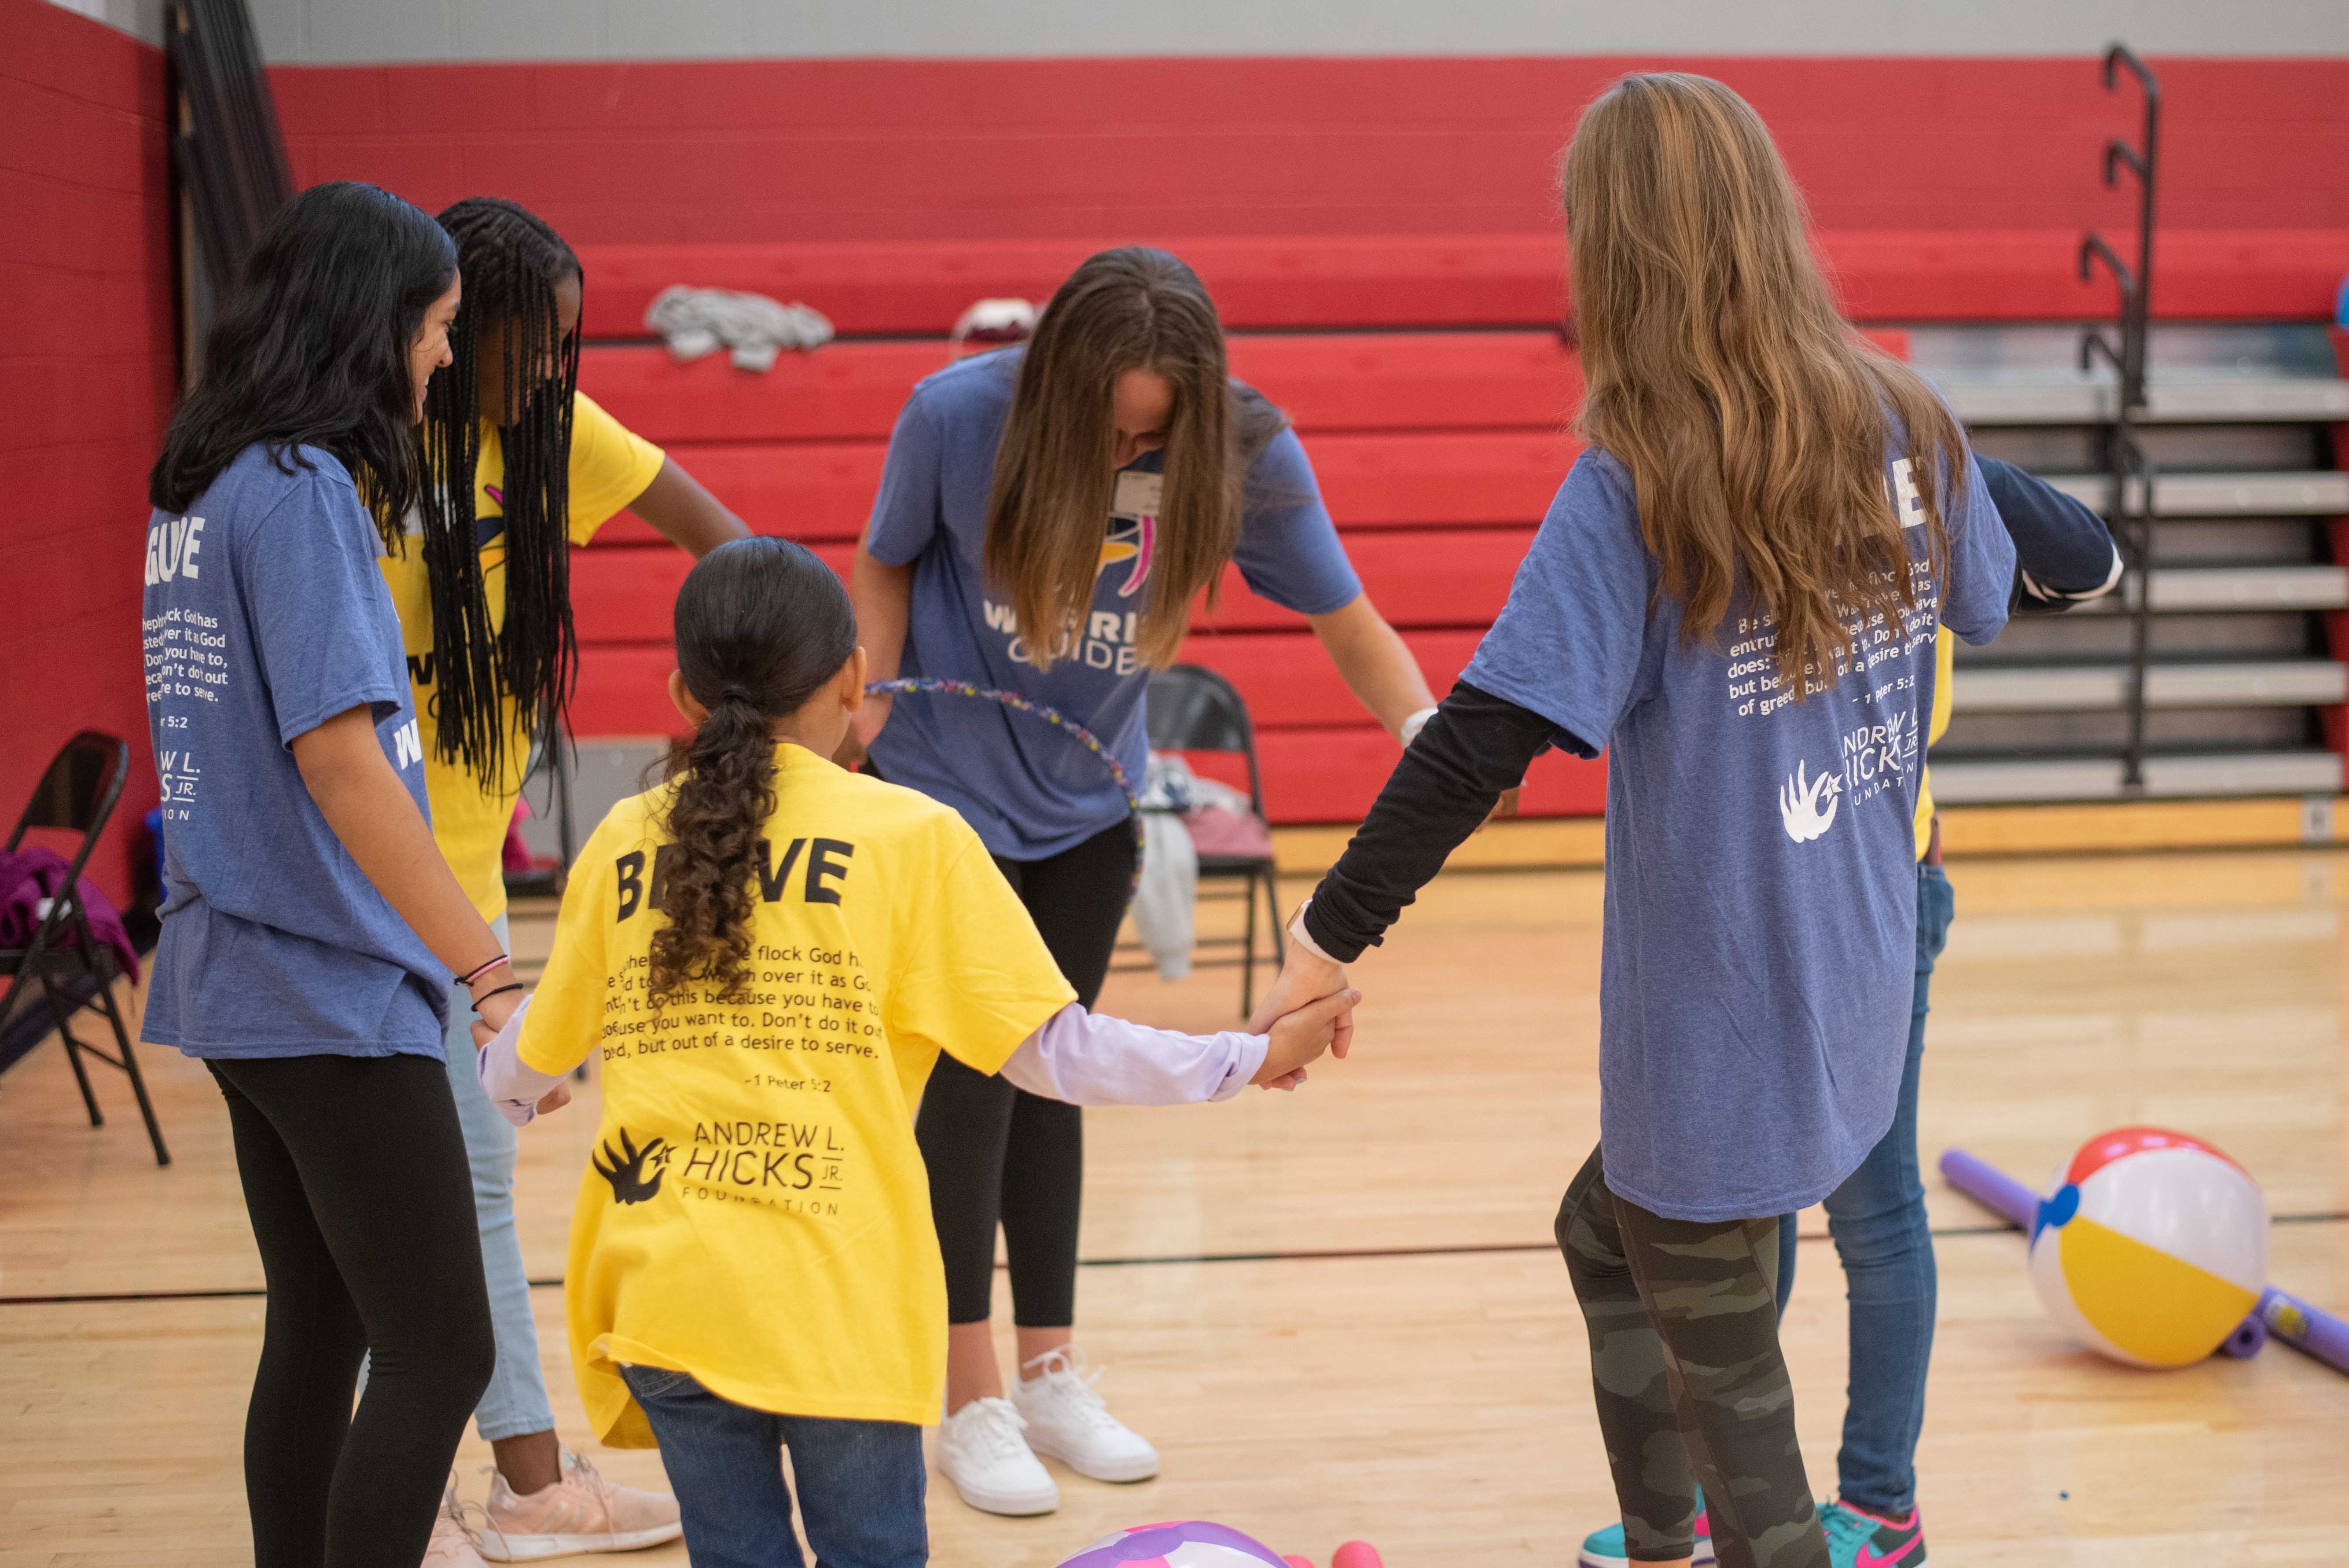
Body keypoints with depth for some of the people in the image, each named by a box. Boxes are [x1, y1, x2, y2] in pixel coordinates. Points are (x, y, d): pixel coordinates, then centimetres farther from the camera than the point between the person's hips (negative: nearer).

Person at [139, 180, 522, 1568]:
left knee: (320, 1337, 16)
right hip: (330, 991, -9)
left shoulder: (201, 488, 11)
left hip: (244, 979, 9)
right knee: (440, 1352, -5)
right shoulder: (303, 489, -16)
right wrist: (491, 972, -23)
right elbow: (338, 755, -23)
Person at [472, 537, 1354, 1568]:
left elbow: (527, 1064, 23)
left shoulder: (621, 844, 11)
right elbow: (1052, 1052, 1)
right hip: (839, 1306, -3)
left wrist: (492, 1082, 47)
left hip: (660, 1299, 3)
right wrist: (1249, 1059, 11)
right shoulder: (910, 836, 1)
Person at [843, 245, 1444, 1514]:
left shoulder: (1247, 450, -20)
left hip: (1087, 807, 3)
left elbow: (1345, 617, -13)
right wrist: (870, 697, -21)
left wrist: (1424, 726, -30)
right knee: (969, 1080, -2)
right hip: (943, 791, -3)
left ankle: (1051, 1377, 26)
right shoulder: (957, 415, -23)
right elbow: (886, 565, -6)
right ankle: (972, 1405, 10)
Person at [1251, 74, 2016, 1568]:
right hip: (1856, 981, 7)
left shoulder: (1635, 492, -20)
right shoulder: (1901, 426, -3)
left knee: (1723, 1364, 9)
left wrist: (1330, 940, -18)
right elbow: (1985, 605, 16)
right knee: (1611, 1233, 28)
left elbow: (1481, 744, -25)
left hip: (1719, 1018, -7)